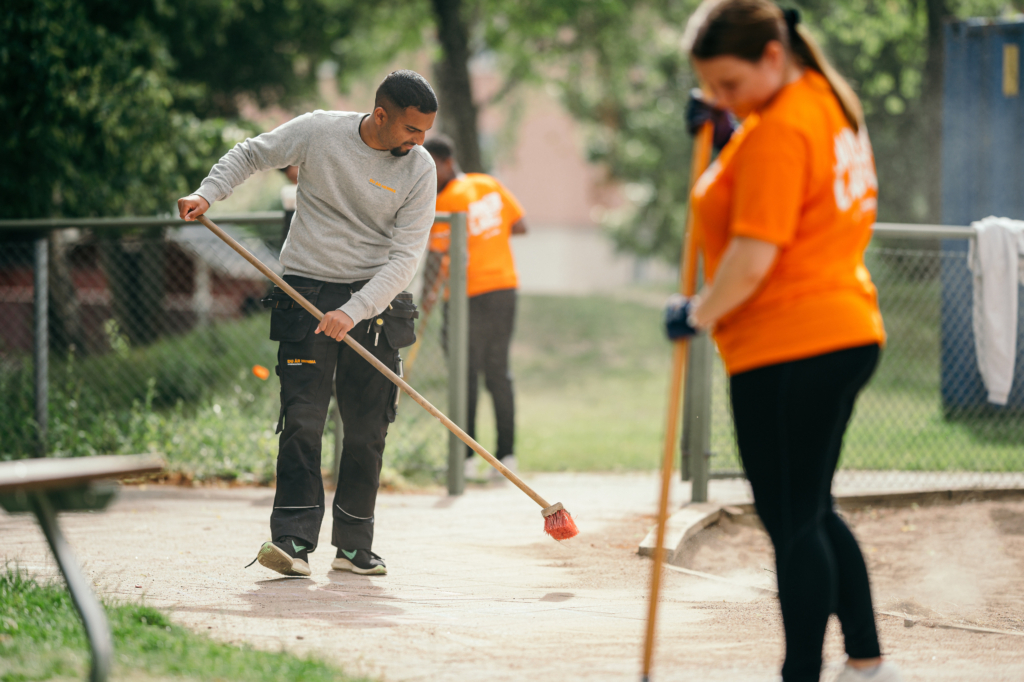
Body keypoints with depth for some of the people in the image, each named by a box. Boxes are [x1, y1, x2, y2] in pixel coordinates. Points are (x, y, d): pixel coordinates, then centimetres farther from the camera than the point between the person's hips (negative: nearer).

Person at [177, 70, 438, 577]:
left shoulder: (419, 169, -6)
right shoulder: (318, 132, -8)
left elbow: (405, 256, -10)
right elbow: (249, 155, 8)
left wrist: (353, 312, -21)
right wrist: (208, 193, -7)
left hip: (373, 300, 2)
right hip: (307, 289, -2)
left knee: (367, 428, 3)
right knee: (302, 416, -12)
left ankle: (353, 546, 12)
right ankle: (292, 540, -17)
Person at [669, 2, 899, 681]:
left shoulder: (777, 132, -19)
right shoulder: (829, 102, 13)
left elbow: (754, 255, -22)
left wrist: (699, 313, -7)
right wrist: (727, 133, 11)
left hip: (788, 349, -11)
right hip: (848, 330, 11)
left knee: (794, 523, -4)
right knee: (814, 513, 20)